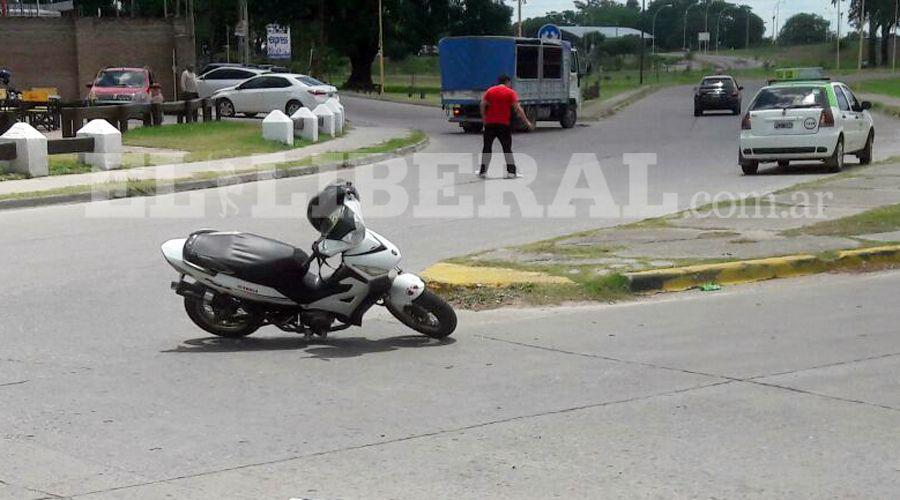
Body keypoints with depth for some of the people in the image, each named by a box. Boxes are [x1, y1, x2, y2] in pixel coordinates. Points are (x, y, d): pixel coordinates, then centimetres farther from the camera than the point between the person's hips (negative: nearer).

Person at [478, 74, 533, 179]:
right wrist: (527, 122, -5)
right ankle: (511, 171, 0)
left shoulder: (490, 91, 7)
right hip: (504, 124, -2)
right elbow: (518, 108, -7)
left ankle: (483, 171, 9)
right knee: (507, 148, 5)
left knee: (487, 147, 10)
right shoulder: (510, 93, -1)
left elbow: (482, 105, 1)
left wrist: (484, 118, 13)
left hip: (490, 124, 2)